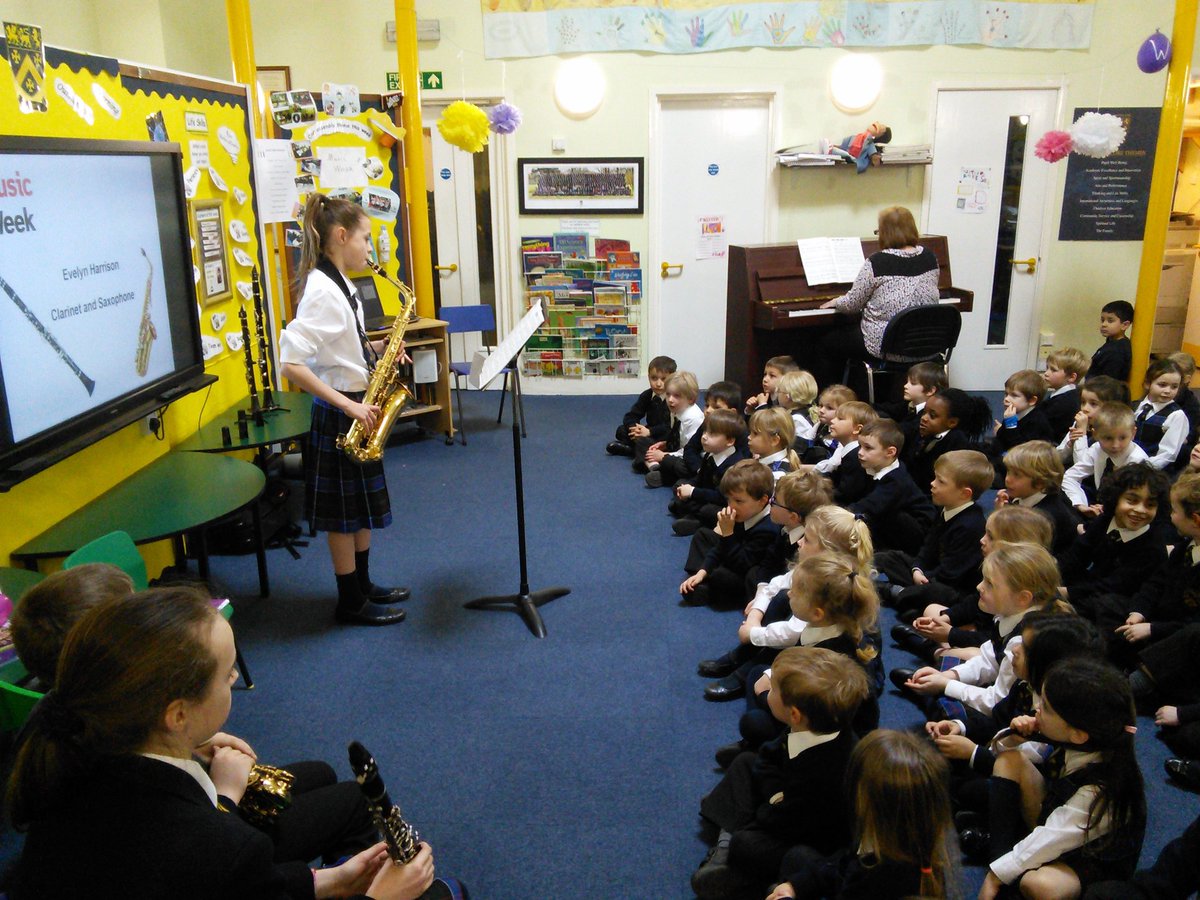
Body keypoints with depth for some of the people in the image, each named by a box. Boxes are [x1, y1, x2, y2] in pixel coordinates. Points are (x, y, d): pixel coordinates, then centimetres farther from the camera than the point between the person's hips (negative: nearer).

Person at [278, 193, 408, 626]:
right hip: (338, 413, -9)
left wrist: (375, 347, 2)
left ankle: (362, 585, 33)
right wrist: (349, 405, -28)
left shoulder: (339, 285, 7)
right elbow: (291, 364, -28)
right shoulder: (322, 290, -21)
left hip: (356, 405, 9)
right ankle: (351, 602, 19)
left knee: (363, 505, 19)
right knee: (344, 513, 4)